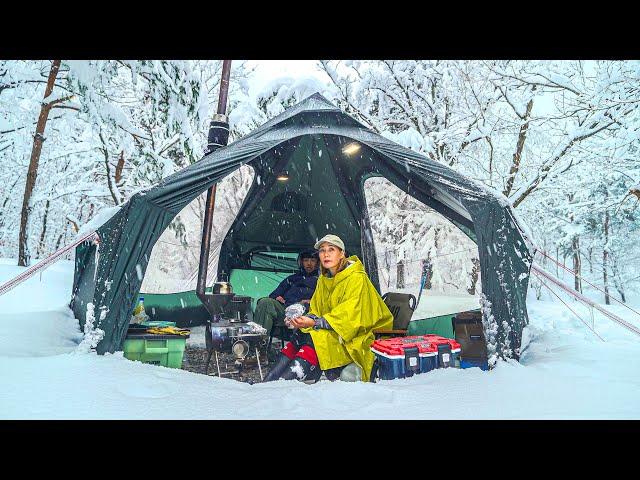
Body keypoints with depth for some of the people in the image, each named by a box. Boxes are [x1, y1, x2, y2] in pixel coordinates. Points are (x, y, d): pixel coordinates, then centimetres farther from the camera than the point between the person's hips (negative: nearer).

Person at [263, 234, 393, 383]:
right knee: (300, 335, -18)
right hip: (330, 333, 7)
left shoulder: (357, 278, -11)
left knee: (314, 339, -29)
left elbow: (349, 316, -20)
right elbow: (316, 311, 11)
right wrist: (305, 319, -12)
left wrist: (315, 323, -28)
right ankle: (265, 384, -21)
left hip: (353, 339, -6)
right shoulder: (323, 280, 12)